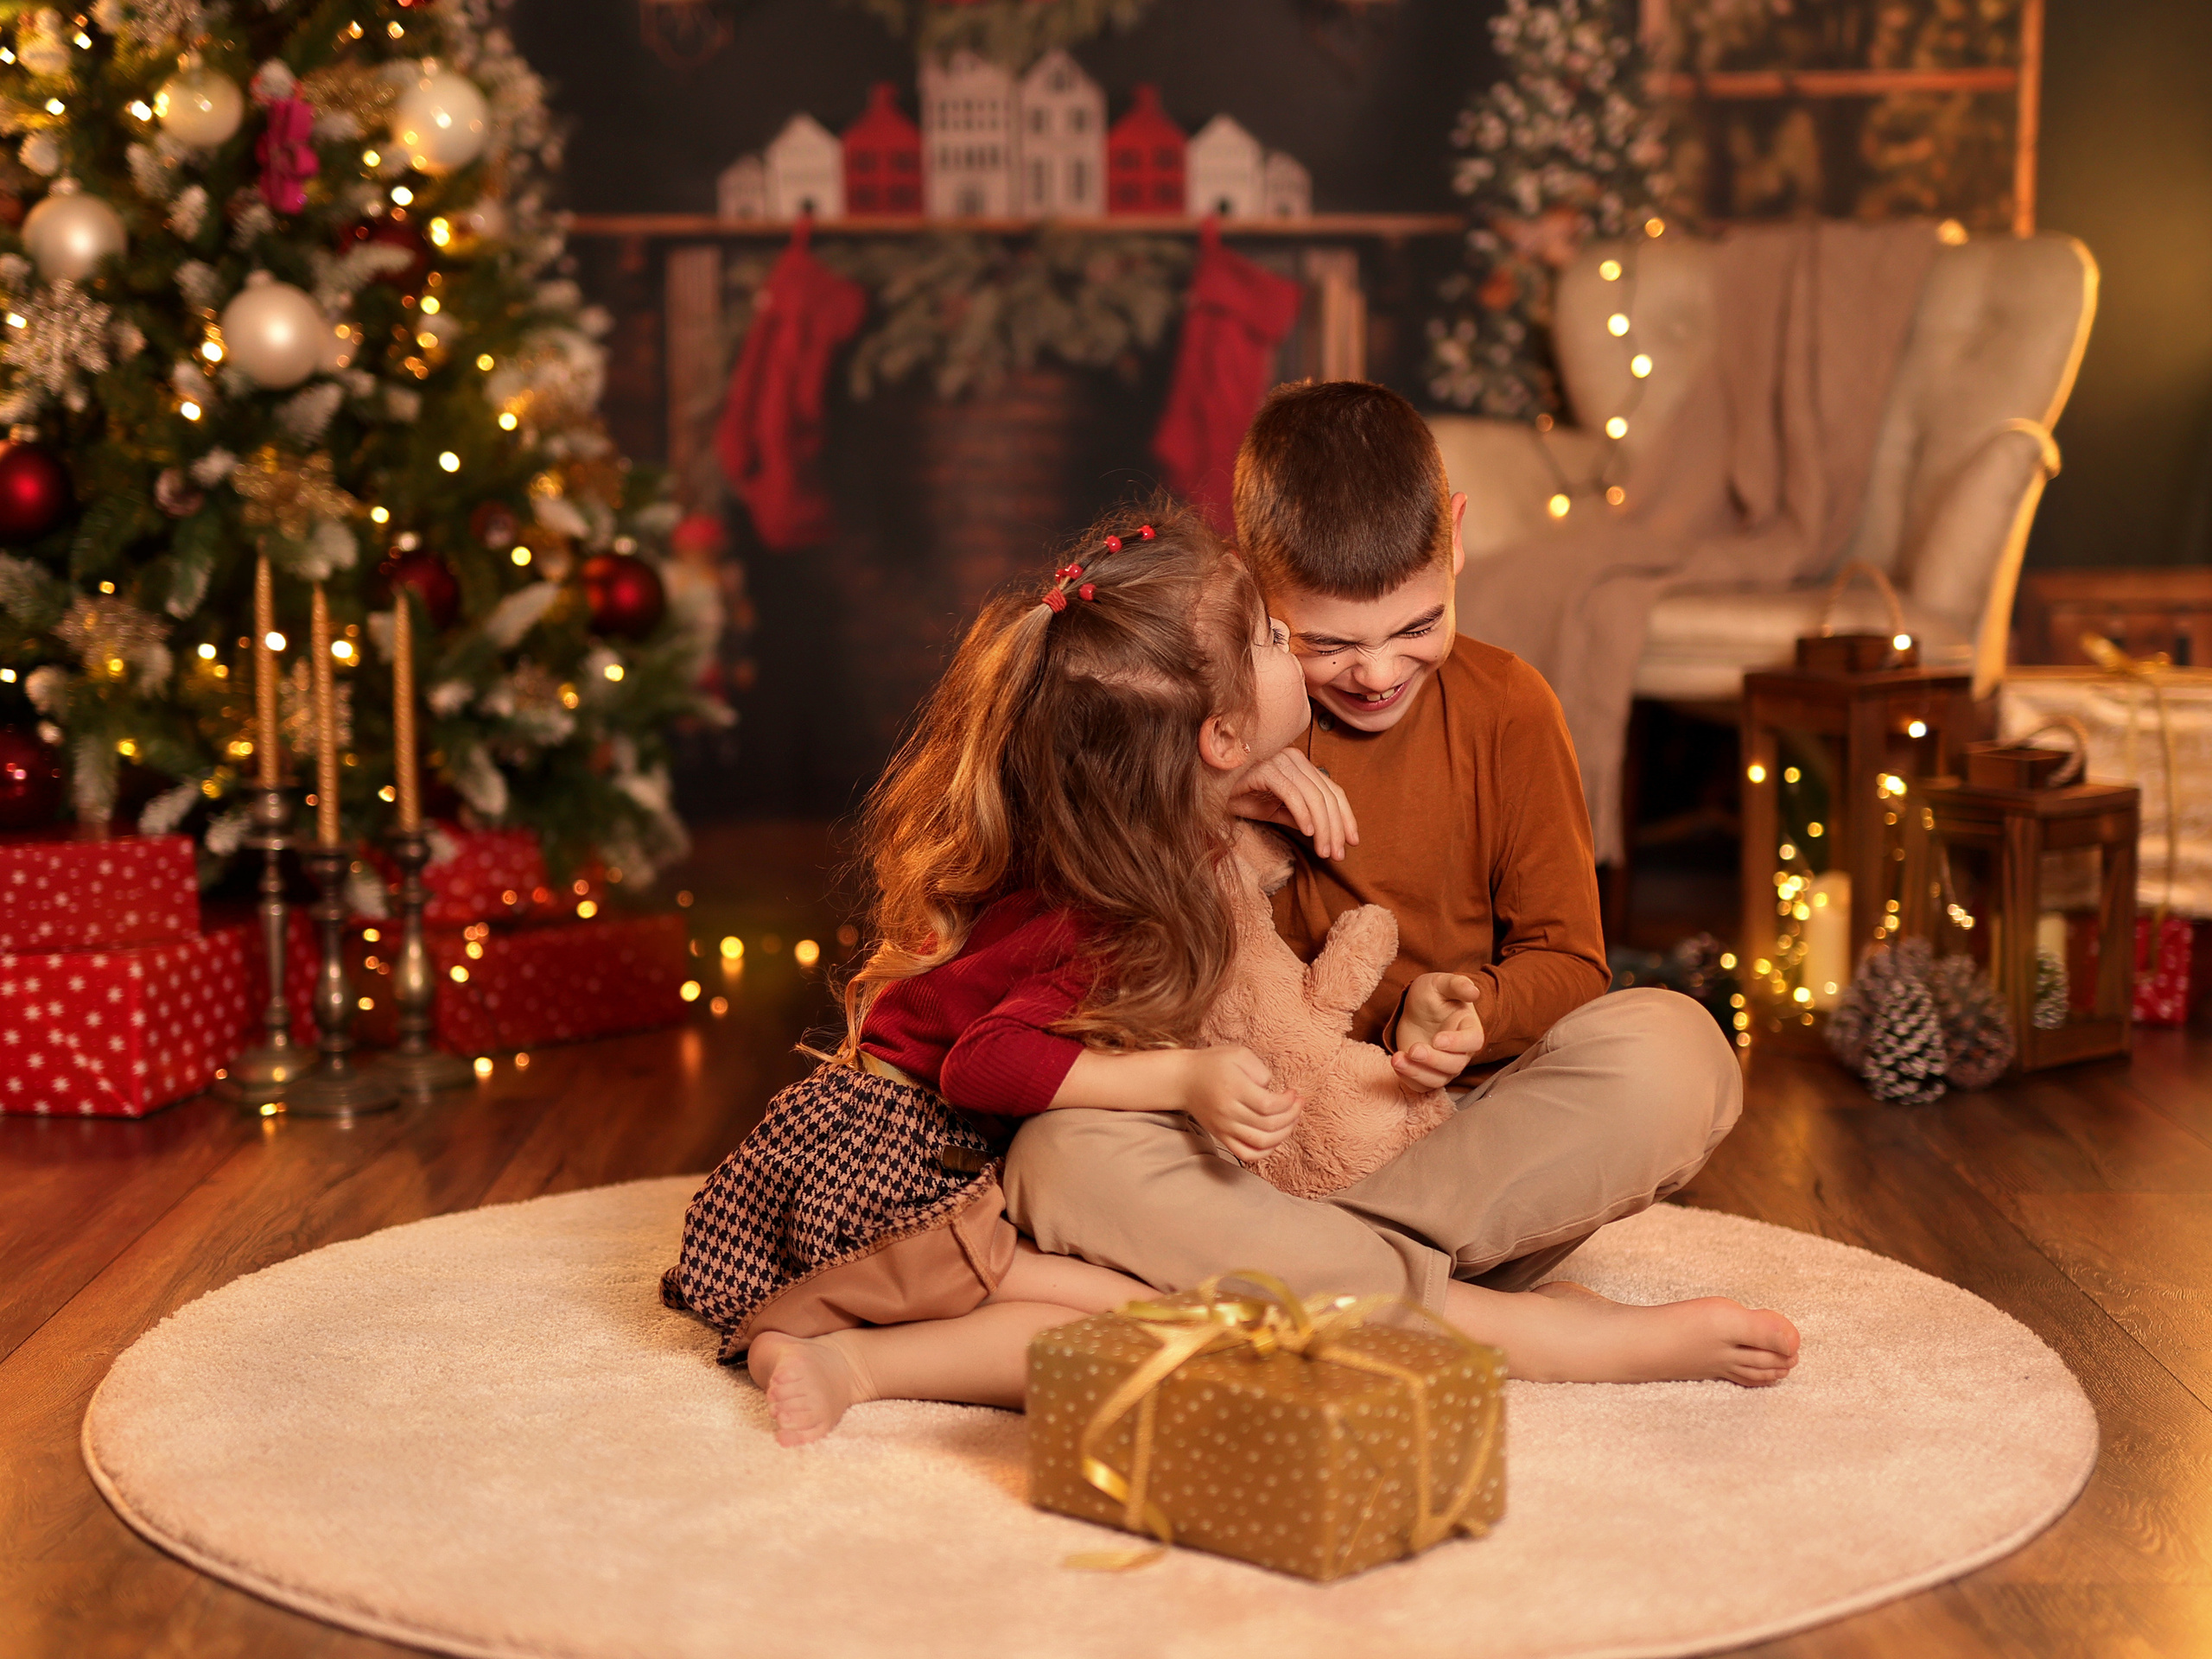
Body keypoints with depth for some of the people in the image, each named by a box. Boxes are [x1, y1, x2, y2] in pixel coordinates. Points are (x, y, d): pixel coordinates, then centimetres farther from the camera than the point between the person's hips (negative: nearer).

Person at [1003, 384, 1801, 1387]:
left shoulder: (1504, 708, 0)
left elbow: (1564, 958, 3)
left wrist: (1467, 1011, -20)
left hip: (1462, 1132, 0)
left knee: (1675, 1052, -28)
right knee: (1060, 1160, -32)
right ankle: (1524, 1333, -34)